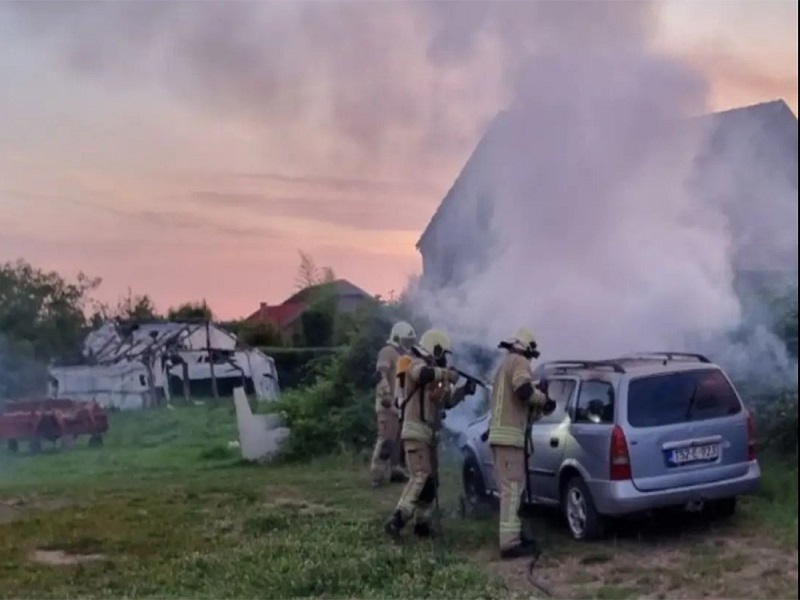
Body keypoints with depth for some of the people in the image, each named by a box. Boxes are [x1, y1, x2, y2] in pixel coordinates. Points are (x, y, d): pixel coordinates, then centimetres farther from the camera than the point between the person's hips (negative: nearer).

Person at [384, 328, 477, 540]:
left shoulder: (436, 375, 18)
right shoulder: (417, 365, -9)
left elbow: (447, 401, 25)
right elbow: (425, 374, -35)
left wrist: (464, 391, 12)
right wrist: (448, 373, -22)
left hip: (429, 434, 10)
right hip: (416, 432, -10)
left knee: (431, 480, 13)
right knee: (421, 477, -19)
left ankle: (422, 523, 20)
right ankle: (396, 521, -23)